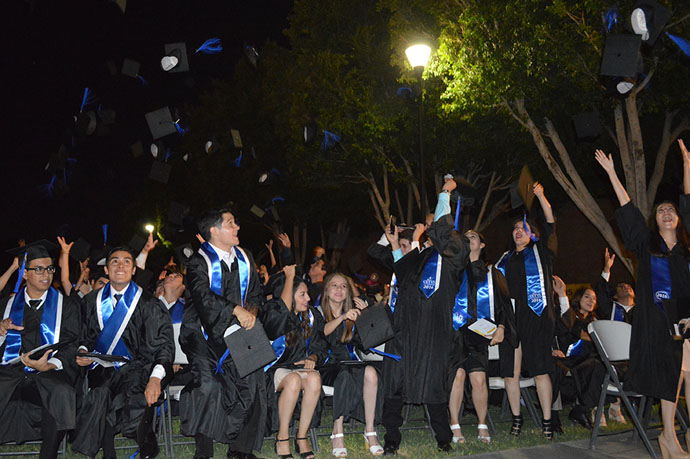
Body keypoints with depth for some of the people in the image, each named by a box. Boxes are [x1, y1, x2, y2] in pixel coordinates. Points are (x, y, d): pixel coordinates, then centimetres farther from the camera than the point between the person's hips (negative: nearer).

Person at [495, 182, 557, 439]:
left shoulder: (539, 250, 12)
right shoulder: (507, 258, 20)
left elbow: (550, 223, 2)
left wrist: (541, 196, -7)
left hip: (537, 316, -3)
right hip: (512, 317, 3)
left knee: (540, 370, -5)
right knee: (512, 370, 0)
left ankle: (546, 421, 2)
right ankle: (516, 419, 10)